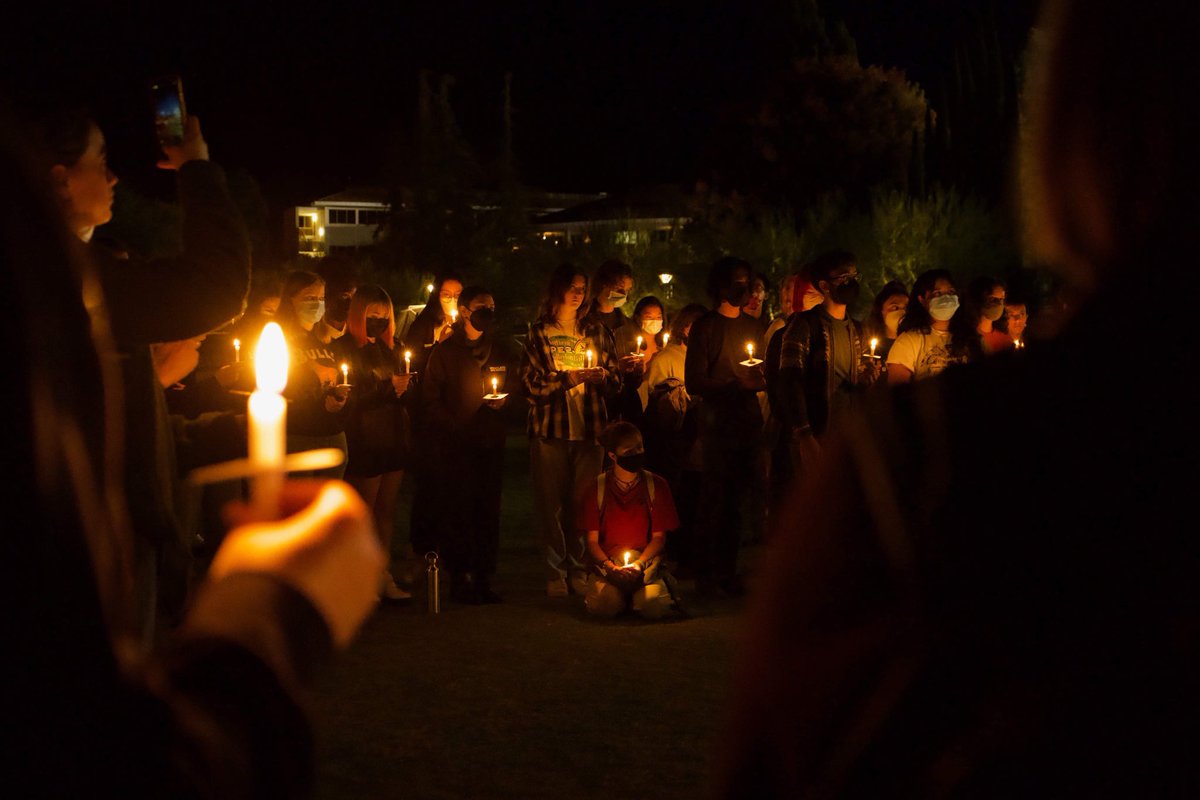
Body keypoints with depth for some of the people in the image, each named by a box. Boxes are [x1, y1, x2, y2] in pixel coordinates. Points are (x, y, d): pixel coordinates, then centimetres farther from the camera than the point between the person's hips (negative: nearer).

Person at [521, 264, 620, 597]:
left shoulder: (596, 332, 14)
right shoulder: (538, 333, 6)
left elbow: (615, 382, 15)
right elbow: (531, 383, -3)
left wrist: (602, 376, -7)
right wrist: (569, 378, -13)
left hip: (589, 428, 2)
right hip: (550, 430, -2)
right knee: (551, 502, -4)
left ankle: (579, 570, 7)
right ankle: (555, 572, 2)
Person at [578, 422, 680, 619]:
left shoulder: (657, 486, 3)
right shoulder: (596, 488, 1)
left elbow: (659, 537, 4)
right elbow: (592, 540, 1)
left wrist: (638, 564, -14)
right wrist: (610, 567, -17)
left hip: (645, 559, 0)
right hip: (607, 561, 0)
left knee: (653, 607, -30)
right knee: (601, 607, -30)